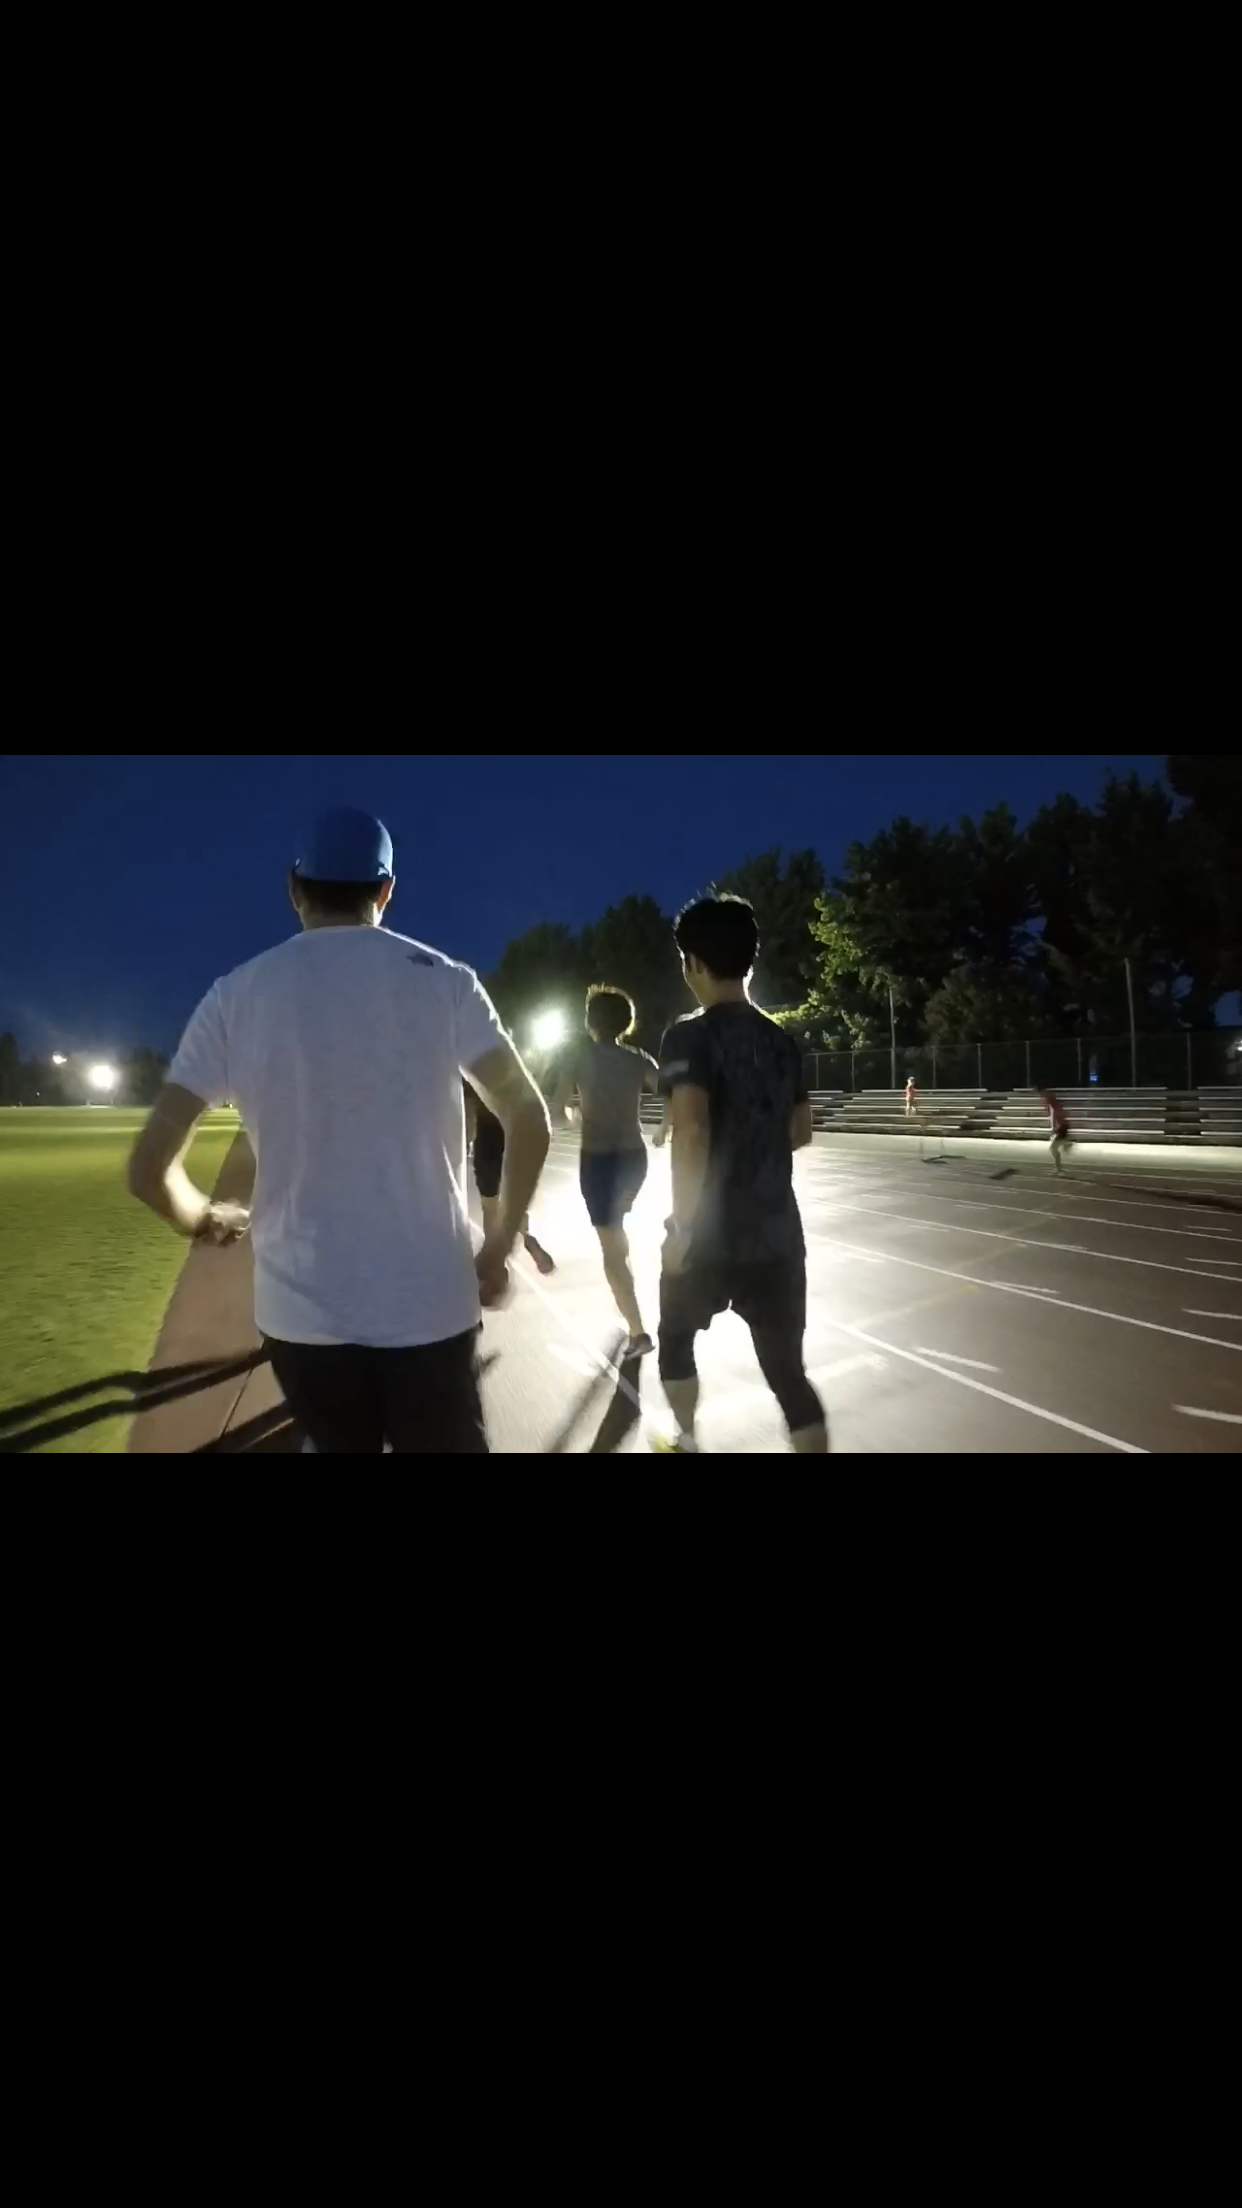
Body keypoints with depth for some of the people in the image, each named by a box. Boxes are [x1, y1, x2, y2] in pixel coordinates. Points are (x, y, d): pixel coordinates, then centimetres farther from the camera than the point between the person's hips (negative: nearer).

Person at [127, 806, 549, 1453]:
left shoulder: (236, 995, 0)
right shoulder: (444, 980, -2)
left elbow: (149, 1167, 0)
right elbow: (529, 1120, -6)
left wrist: (205, 1219, 20)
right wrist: (498, 1247, 5)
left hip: (301, 1313, 1)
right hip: (431, 1305, -1)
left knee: (340, 1443, 21)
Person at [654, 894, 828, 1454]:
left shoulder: (690, 1037, -12)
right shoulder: (782, 1040, 6)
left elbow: (691, 1133, -24)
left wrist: (681, 1225, -17)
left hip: (713, 1234, -4)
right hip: (777, 1233, 4)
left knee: (676, 1338, 23)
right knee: (787, 1370, 8)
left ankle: (687, 1443, 39)